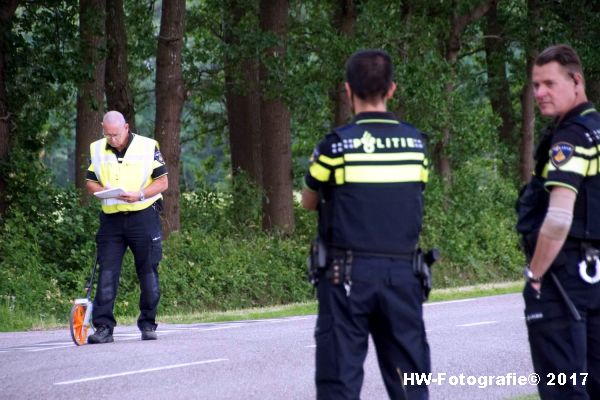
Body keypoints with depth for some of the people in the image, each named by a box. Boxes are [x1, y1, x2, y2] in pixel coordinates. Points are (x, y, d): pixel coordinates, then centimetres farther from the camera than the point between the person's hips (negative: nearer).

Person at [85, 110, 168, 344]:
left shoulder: (147, 147, -3)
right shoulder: (98, 150, 8)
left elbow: (163, 182, -1)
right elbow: (90, 182, 14)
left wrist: (140, 195, -17)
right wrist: (102, 190, -9)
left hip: (143, 216, -2)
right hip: (111, 218, 2)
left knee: (148, 271, 3)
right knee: (107, 272, -5)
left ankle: (148, 324, 13)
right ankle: (103, 326, -7)